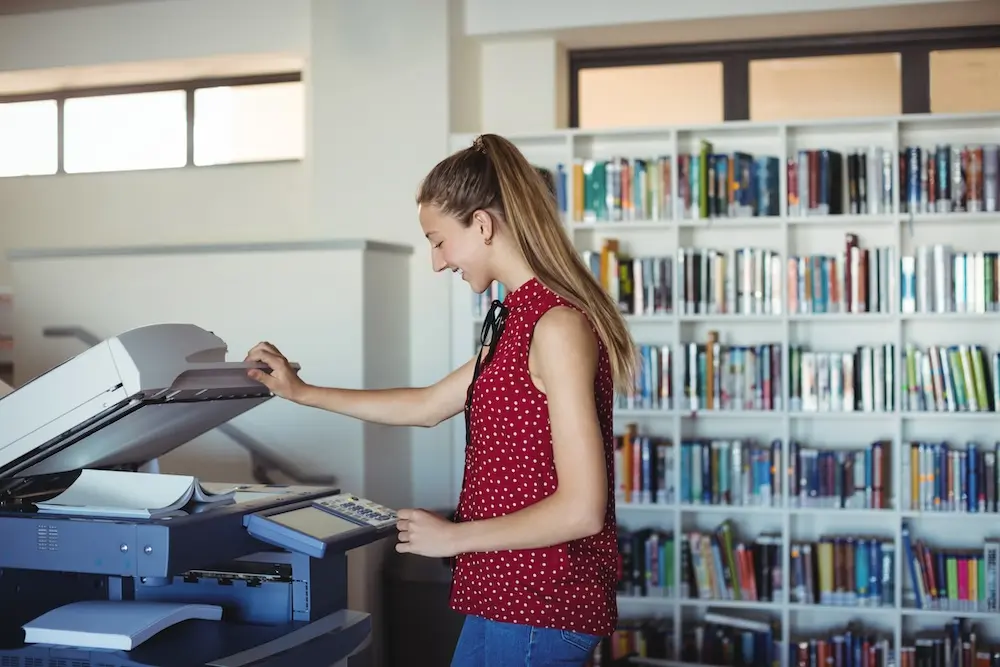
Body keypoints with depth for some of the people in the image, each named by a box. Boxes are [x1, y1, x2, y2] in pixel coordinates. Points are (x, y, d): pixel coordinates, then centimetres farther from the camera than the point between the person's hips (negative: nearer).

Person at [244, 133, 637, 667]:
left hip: (537, 608, -9)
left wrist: (454, 537, -13)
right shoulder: (520, 322, 10)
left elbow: (580, 510, -23)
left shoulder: (556, 326, -20)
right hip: (510, 596, 9)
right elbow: (427, 407, 22)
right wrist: (302, 393, 25)